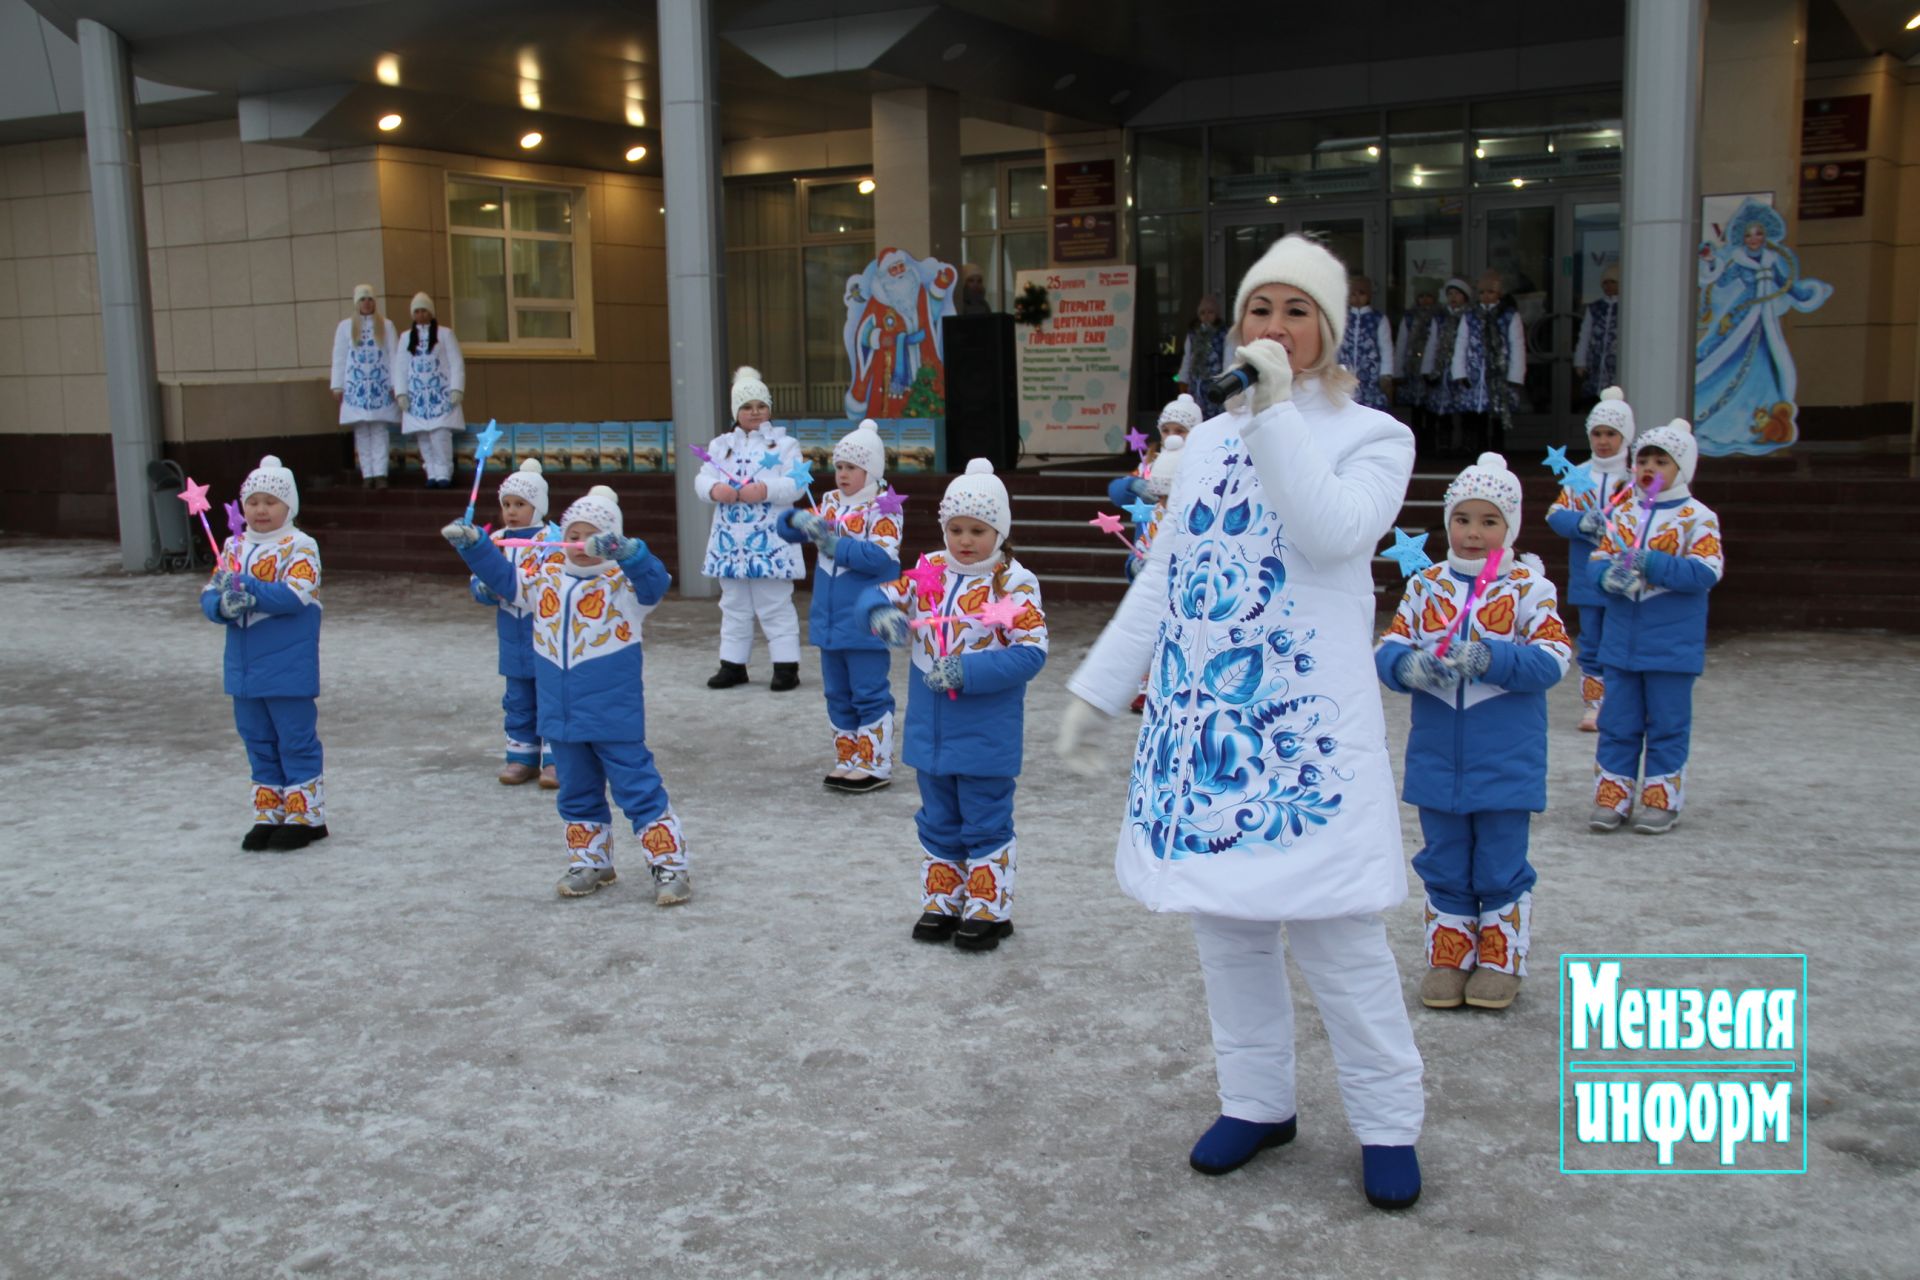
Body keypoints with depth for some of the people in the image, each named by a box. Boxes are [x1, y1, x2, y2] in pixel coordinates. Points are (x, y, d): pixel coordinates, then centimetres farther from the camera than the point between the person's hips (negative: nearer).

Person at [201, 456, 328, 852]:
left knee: (296, 741, 2)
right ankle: (270, 816, 25)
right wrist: (222, 604, -18)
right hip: (245, 668, 7)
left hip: (288, 670, -6)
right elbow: (209, 594, 5)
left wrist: (247, 587, -24)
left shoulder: (299, 547, -8)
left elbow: (295, 596, -21)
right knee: (258, 742, 14)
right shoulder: (234, 547, 10)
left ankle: (306, 816, 12)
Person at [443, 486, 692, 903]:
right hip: (561, 716, 6)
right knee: (577, 795, 17)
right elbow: (503, 577, 21)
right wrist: (472, 545, 10)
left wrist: (623, 551, -46)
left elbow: (655, 582, -30)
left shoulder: (624, 580, -9)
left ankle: (670, 866, 5)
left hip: (614, 716, -6)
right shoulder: (545, 578, 7)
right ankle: (591, 863, 32)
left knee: (639, 790, -3)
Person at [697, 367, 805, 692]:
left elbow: (796, 485, -10)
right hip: (730, 540, 4)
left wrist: (765, 490, -25)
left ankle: (786, 665, 3)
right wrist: (715, 490, -19)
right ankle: (733, 664, 20)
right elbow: (702, 479, 3)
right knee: (734, 606, 12)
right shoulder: (721, 445, 13)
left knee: (775, 606, -2)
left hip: (770, 541, -4)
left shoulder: (784, 444, 2)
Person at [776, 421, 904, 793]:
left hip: (865, 625, -7)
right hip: (829, 621, 7)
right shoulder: (830, 502, 11)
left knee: (870, 695, 0)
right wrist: (798, 520, -14)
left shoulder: (883, 508, -10)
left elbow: (882, 556, -22)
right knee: (837, 695, 14)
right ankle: (848, 762, 24)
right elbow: (788, 527, 9)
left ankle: (875, 765, 8)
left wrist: (836, 545, -26)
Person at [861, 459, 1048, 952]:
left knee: (985, 824, 7)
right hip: (931, 730, 5)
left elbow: (1031, 652, -17)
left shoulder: (1015, 583, -12)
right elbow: (878, 597, 6)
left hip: (986, 734, -5)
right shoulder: (929, 573, 3)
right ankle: (941, 904, 31)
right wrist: (881, 612, -19)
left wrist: (970, 672, -26)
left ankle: (987, 911, 20)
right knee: (938, 823, 17)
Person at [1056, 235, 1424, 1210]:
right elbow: (1161, 580, 15)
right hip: (1200, 718, 5)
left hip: (1308, 727, -5)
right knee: (1226, 923, 11)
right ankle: (1258, 1101, 28)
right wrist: (1093, 691, 12)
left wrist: (1281, 406, -18)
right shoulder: (1206, 441, 14)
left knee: (1336, 933, -3)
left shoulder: (1372, 436, 1)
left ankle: (1387, 1121, 15)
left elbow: (1332, 531, -21)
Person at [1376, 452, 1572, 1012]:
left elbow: (1551, 660, -12)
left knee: (1500, 870, 8)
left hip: (1506, 763, -2)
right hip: (1437, 760, 3)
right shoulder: (1425, 587, 3)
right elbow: (1388, 650, 0)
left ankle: (1500, 961, 25)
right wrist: (1410, 666, -23)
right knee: (1444, 868, 13)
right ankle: (1449, 959, 27)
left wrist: (1490, 658, -26)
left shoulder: (1529, 588, -4)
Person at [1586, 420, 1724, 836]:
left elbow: (1707, 572, -17)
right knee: (1617, 724, 10)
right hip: (1621, 643, 4)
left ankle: (1661, 800, 17)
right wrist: (1608, 574, -17)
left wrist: (1653, 563, -25)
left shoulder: (1697, 518, -8)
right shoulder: (1622, 514, 7)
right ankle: (1612, 796, 18)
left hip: (1672, 646, -4)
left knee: (1667, 725, 7)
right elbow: (1597, 560, 6)